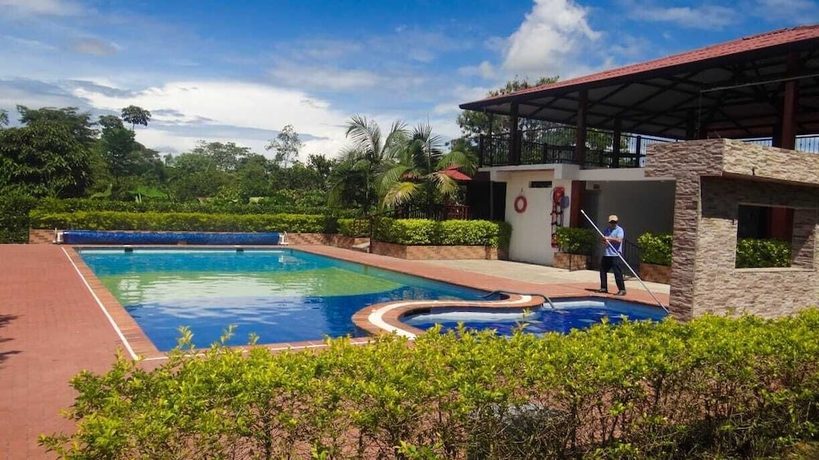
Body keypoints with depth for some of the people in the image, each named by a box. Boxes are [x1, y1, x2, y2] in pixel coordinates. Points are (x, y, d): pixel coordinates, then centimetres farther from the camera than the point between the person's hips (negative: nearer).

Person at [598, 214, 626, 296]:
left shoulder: (619, 230, -5)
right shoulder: (606, 230, 16)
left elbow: (619, 240, -20)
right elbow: (603, 240, 18)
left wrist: (609, 238, -19)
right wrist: (604, 241, -5)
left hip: (615, 255, -7)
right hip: (606, 254, 7)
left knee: (617, 272, -9)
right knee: (603, 271, 11)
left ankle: (622, 290, -5)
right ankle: (604, 288, 23)